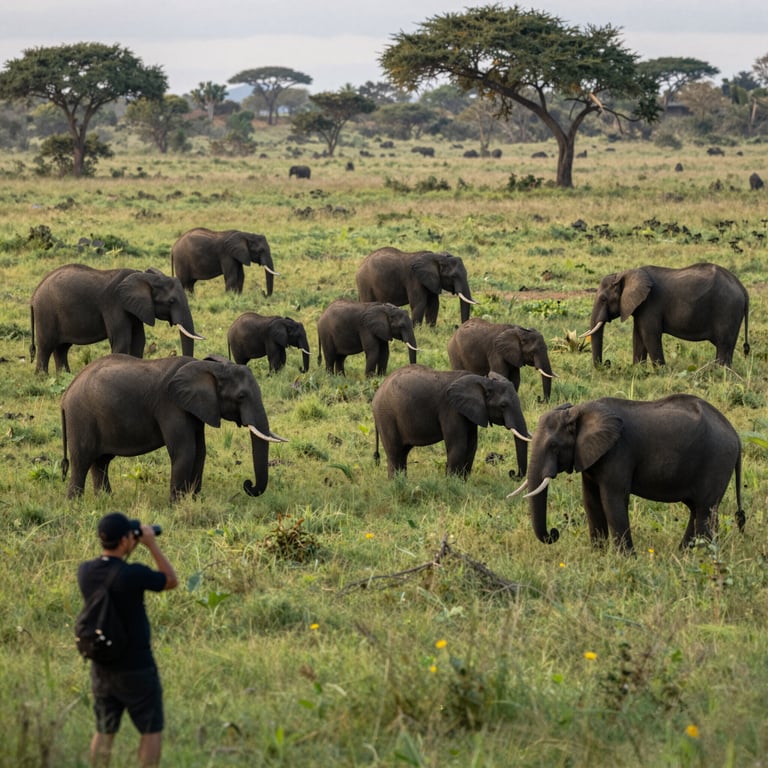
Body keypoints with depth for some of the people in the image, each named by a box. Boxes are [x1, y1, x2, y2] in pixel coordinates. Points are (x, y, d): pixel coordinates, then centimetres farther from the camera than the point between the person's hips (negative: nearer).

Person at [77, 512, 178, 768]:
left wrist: (132, 547, 11)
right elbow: (171, 581, -5)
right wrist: (152, 544, -4)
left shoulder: (85, 571, -6)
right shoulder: (133, 574, -23)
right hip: (136, 669, -5)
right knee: (151, 730, 9)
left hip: (101, 668, 5)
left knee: (104, 731, 16)